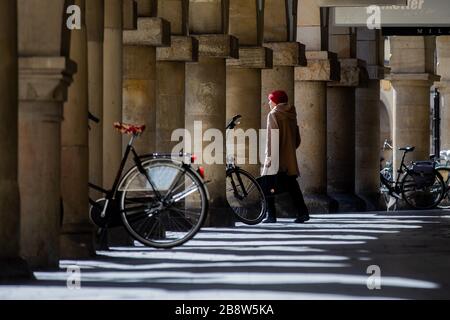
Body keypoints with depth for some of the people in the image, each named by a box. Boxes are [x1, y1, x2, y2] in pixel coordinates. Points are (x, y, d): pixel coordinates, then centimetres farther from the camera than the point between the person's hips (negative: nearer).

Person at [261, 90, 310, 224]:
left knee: (268, 186, -1)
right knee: (292, 185, 9)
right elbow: (297, 139, 16)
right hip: (290, 158, 7)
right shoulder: (291, 115, 13)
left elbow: (272, 137, -16)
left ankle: (271, 215, -8)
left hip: (276, 157, -7)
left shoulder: (274, 115, -7)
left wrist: (269, 155, -16)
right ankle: (303, 212, 0)